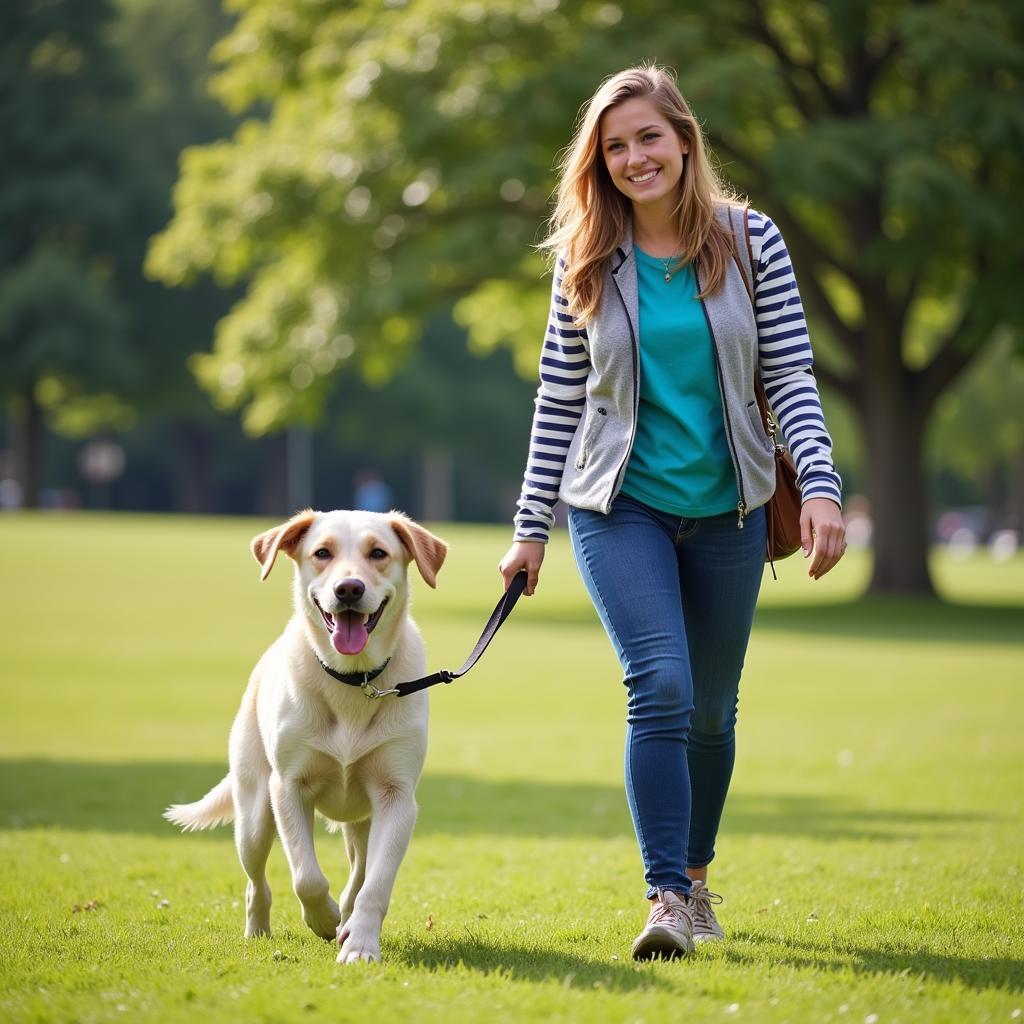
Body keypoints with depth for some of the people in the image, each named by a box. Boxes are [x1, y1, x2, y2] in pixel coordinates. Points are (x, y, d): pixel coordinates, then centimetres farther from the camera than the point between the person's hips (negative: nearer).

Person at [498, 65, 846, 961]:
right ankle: (666, 901, -18)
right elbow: (560, 400, 3)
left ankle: (694, 876, 33)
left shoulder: (750, 242, -3)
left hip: (726, 510, 1)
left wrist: (821, 487, -17)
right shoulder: (586, 263, -2)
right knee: (661, 687, -18)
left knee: (712, 709, 12)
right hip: (622, 507, -1)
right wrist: (532, 529, 2)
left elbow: (791, 377, -5)